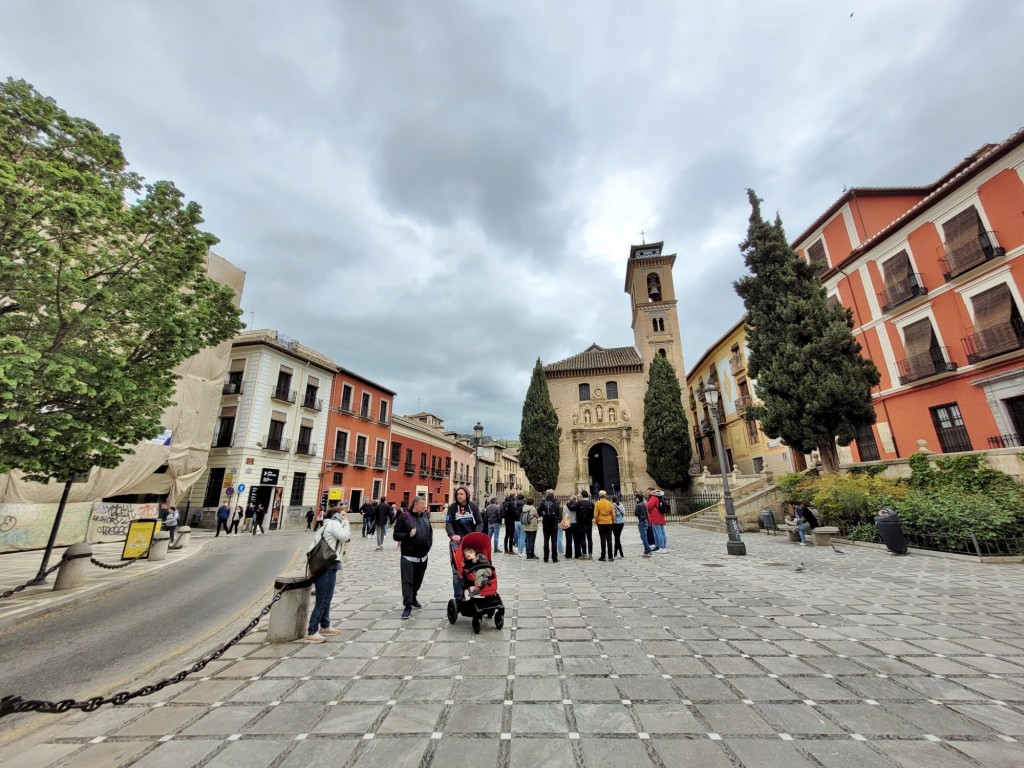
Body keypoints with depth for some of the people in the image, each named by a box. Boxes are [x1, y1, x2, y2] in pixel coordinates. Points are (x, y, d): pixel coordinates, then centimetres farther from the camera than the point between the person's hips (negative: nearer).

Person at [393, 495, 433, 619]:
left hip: (423, 555, 6)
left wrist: (429, 543, 11)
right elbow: (395, 535, -10)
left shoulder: (425, 516, 6)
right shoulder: (404, 516, -11)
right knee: (407, 580, -6)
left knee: (418, 580, 17)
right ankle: (408, 605, 2)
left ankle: (413, 598, 37)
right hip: (408, 556, -5)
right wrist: (408, 535, -24)